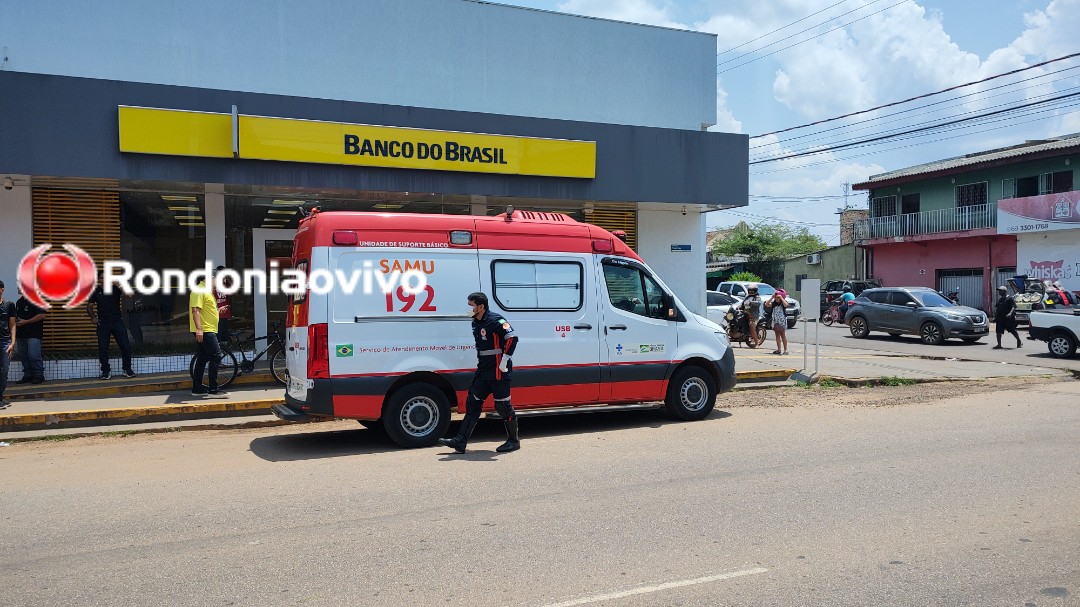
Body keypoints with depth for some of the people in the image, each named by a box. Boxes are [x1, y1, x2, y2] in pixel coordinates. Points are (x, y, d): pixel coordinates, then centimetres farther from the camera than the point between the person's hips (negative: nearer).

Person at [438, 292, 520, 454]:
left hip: (498, 372, -9)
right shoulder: (476, 323, 13)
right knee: (472, 403, 7)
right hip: (483, 372, 9)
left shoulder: (495, 321, -16)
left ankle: (513, 441, 14)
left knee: (503, 405, -1)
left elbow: (512, 338, -24)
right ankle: (460, 441, 10)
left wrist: (504, 361, -22)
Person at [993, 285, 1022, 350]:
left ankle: (1019, 342, 24)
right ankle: (999, 345, -1)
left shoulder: (1009, 299, -7)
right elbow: (996, 308, 22)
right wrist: (995, 316, 18)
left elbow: (1014, 306, -16)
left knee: (1013, 331, 4)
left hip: (1008, 318, -7)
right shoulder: (1000, 299, 16)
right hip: (1000, 319, 7)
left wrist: (1010, 313, -31)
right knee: (999, 331, -2)